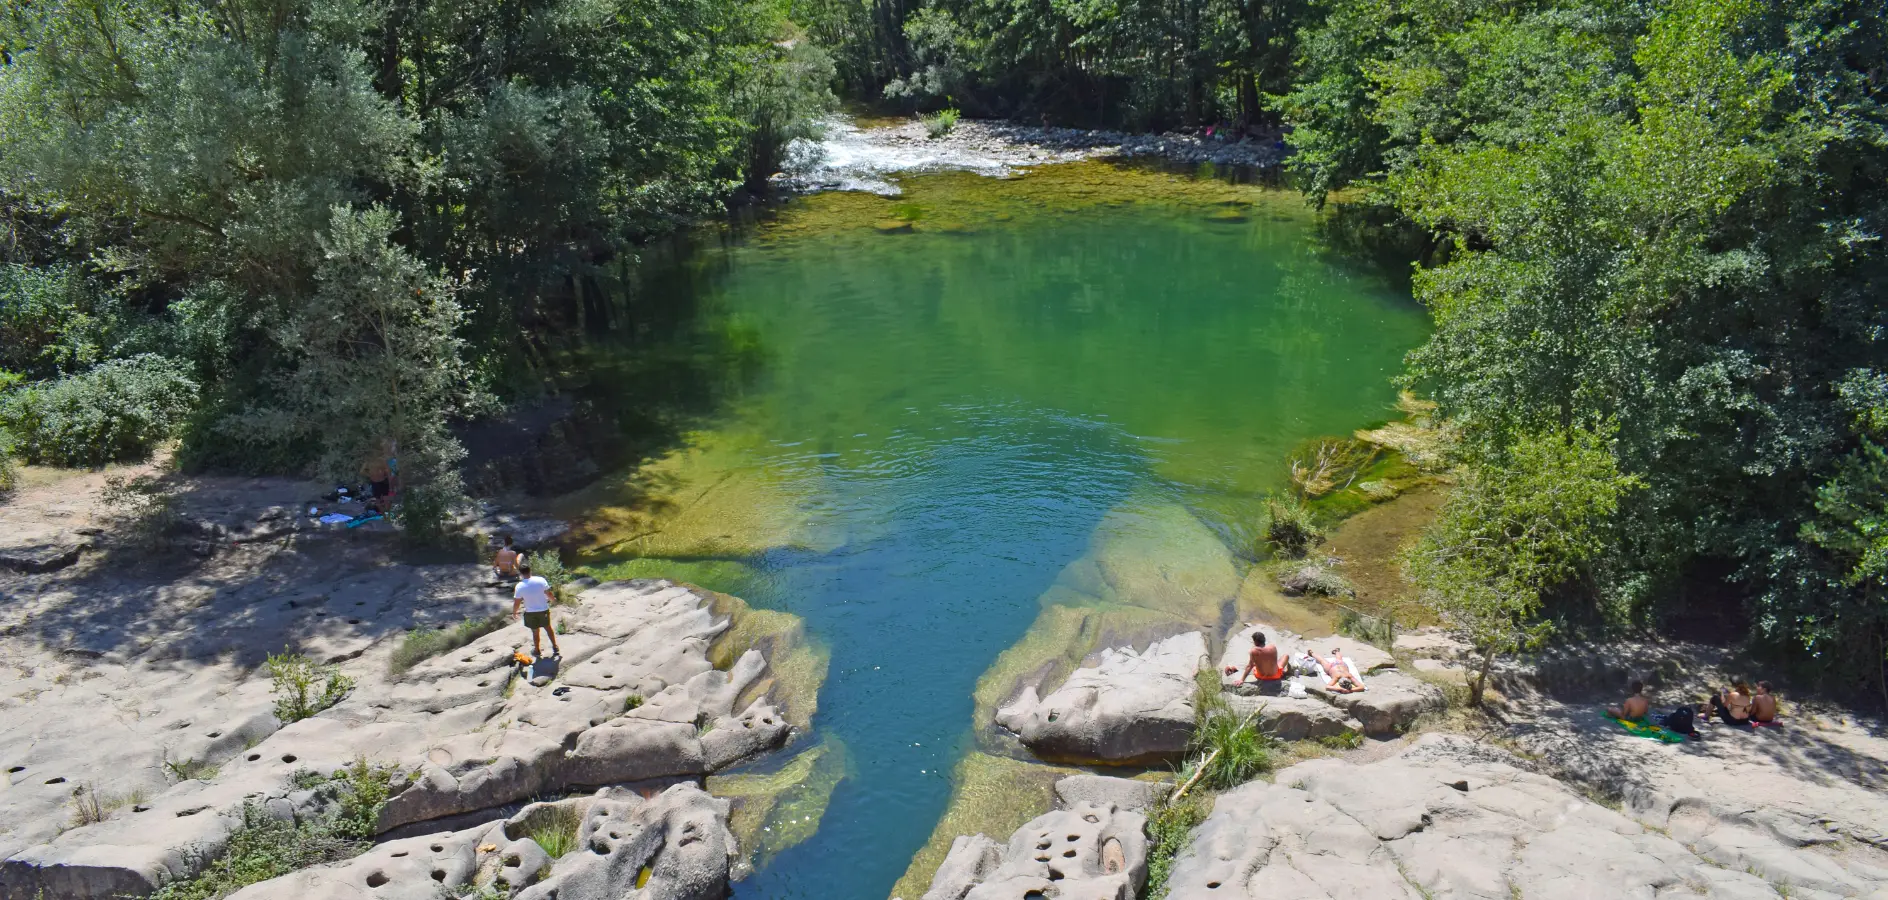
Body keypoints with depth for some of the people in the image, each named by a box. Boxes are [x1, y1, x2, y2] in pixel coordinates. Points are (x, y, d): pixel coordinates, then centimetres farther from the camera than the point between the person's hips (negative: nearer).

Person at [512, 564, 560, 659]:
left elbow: (517, 603, -12)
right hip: (544, 610, 2)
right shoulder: (541, 580, -15)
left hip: (531, 612, -2)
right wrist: (552, 599, 17)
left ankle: (537, 650, 36)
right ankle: (555, 648, 30)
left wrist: (514, 612, 7)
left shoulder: (519, 587, -18)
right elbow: (548, 593, -5)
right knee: (548, 627, 22)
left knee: (535, 631, 17)